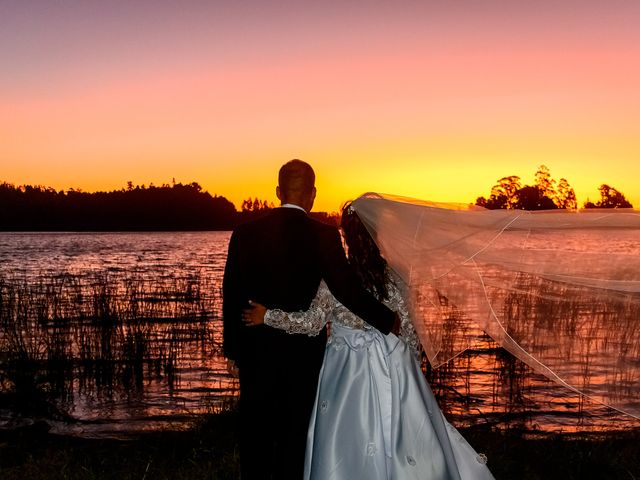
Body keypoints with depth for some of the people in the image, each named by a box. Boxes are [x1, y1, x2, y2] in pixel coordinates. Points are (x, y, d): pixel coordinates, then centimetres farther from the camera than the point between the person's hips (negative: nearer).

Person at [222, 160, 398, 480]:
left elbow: (232, 296, -2)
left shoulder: (245, 234, -5)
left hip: (255, 349, 2)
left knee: (255, 430, 14)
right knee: (294, 432, 11)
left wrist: (232, 348, 8)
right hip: (303, 352, -2)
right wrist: (388, 321, -3)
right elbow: (347, 290, -16)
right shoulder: (324, 236, -12)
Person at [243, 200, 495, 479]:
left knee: (345, 436, 13)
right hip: (391, 364, 2)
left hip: (347, 369, -1)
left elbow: (312, 323, -9)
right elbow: (407, 329, -3)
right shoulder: (390, 277, -8)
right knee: (400, 429, 16)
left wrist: (268, 315, 0)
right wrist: (411, 361, 12)